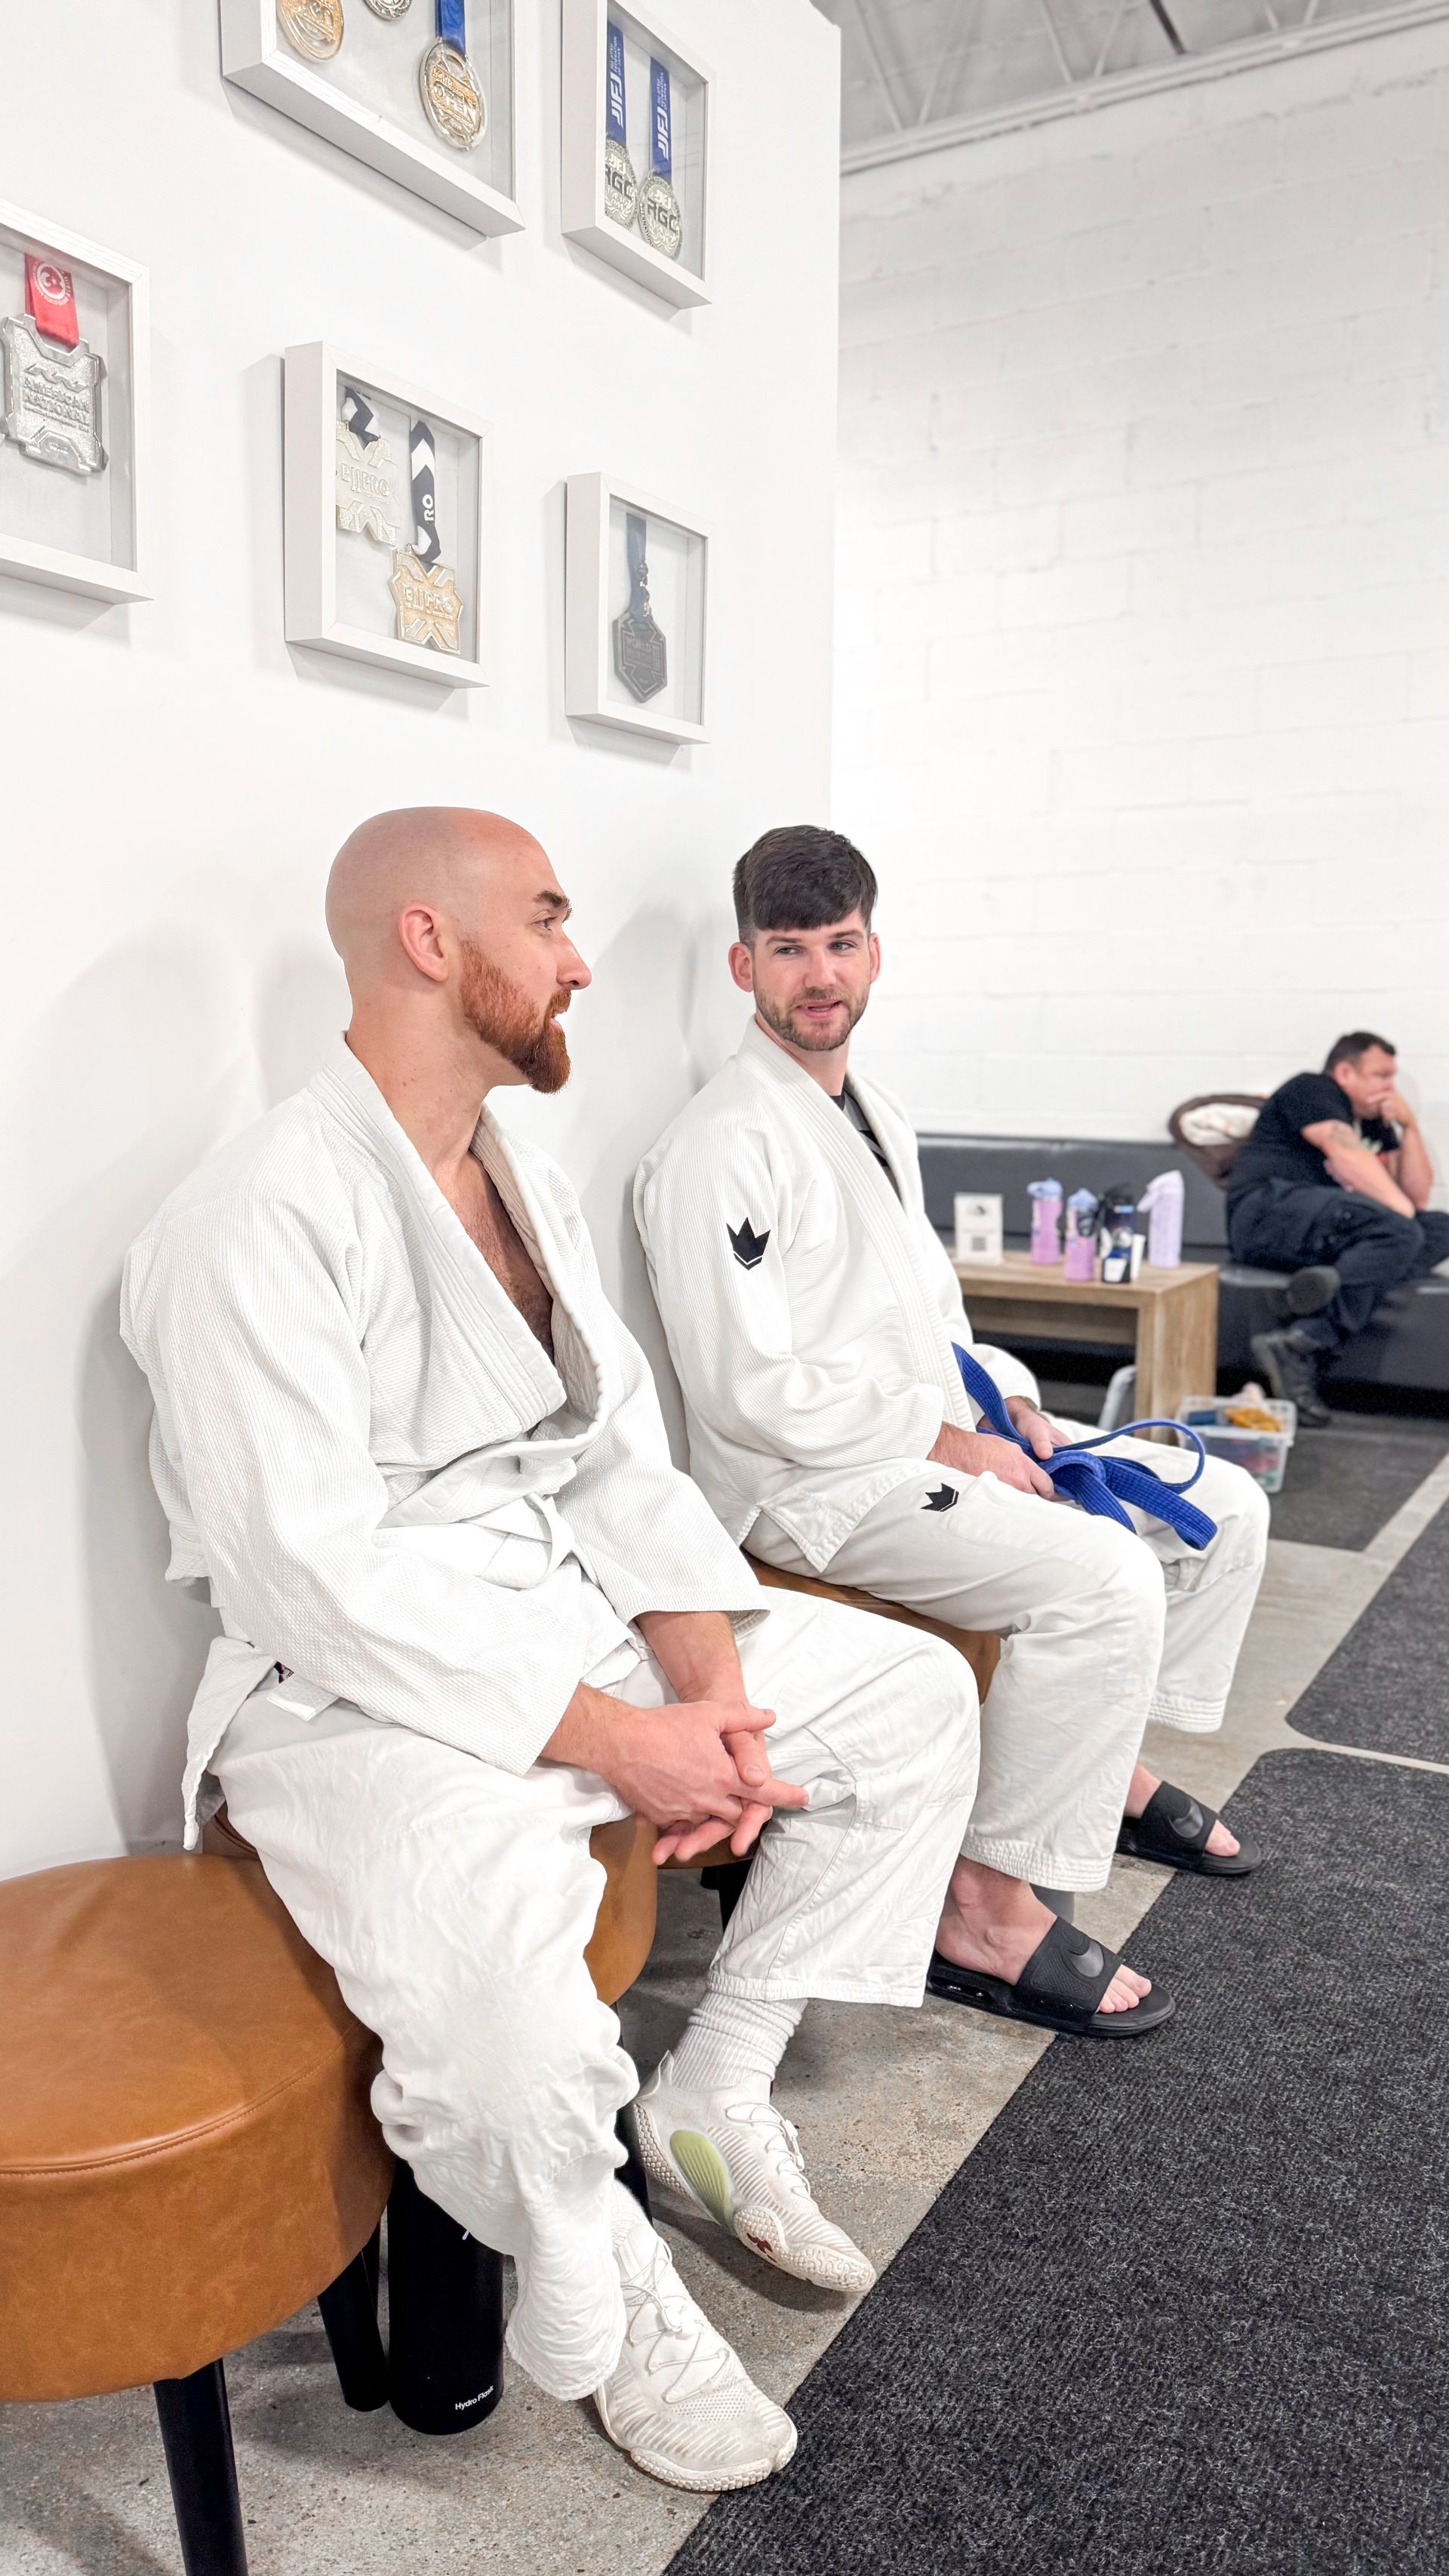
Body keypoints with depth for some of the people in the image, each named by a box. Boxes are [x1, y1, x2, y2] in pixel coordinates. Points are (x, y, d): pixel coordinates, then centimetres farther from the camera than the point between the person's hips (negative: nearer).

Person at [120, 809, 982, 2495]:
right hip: (356, 1691, -8)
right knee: (489, 1938, -36)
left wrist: (714, 1688, -7)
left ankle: (719, 2095, 15)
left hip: (579, 1622, 9)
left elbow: (622, 1463, 8)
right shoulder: (263, 1217, -18)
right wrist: (616, 1741, -22)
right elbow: (320, 1579, -23)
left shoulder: (531, 1187, 10)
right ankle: (604, 2304, -3)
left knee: (912, 1694, 3)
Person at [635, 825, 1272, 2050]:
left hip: (944, 1433, 10)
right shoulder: (720, 1146, -16)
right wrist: (950, 1445, -17)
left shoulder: (879, 1118, 14)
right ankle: (989, 1914, -13)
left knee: (1223, 1507, 9)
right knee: (1103, 1578, -28)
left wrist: (1019, 1412, 4)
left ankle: (1115, 1768, 24)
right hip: (820, 1484, -9)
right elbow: (751, 1391, -21)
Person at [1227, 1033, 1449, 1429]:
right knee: (1400, 1233, -26)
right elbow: (1349, 1158, -11)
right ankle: (1298, 1350, -35)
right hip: (1269, 1210, -9)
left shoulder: (1376, 1125, 28)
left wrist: (1410, 1125, 13)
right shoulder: (1311, 1090, 5)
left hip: (1326, 1234, 9)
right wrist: (1405, 1214, -16)